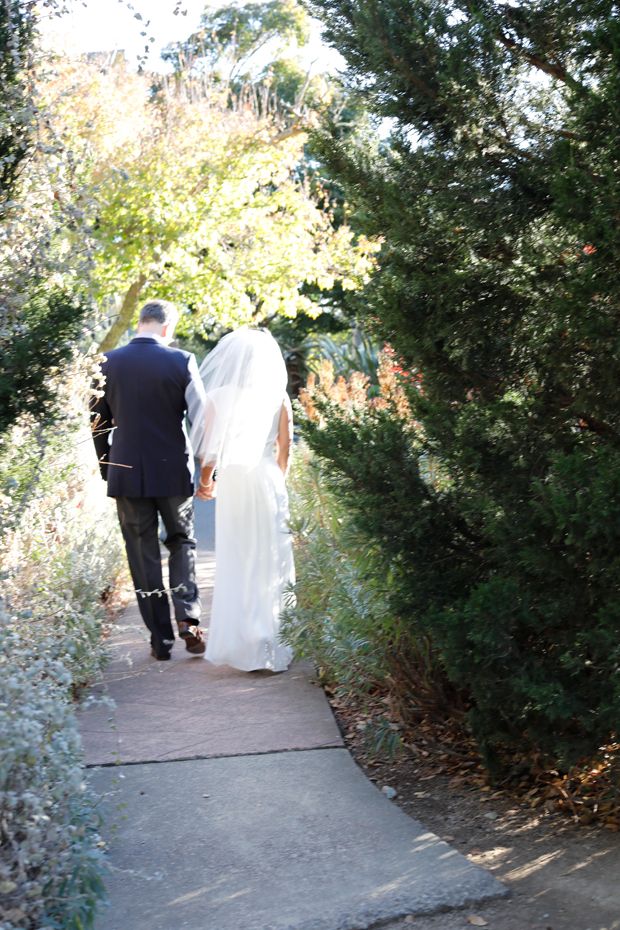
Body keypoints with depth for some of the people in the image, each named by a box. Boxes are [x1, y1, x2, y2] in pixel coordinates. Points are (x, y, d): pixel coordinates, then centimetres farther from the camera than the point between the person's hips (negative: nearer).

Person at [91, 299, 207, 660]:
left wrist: (107, 470, 17)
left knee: (144, 555, 8)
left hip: (126, 474, 1)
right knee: (183, 543, 16)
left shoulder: (108, 363, 1)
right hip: (173, 472, -1)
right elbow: (202, 419, -7)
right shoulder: (181, 361, -7)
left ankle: (161, 638, 10)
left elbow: (99, 423, 7)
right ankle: (188, 619, 0)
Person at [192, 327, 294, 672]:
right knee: (270, 562, 7)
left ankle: (237, 643, 16)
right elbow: (285, 446, 1)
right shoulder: (278, 397, -1)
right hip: (268, 480, 0)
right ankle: (271, 645, 8)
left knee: (235, 564, 10)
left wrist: (206, 481, 16)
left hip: (231, 483, 0)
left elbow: (210, 448, 0)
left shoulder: (219, 397, -2)